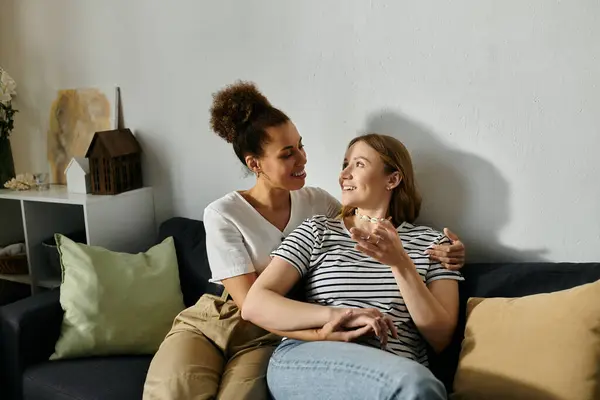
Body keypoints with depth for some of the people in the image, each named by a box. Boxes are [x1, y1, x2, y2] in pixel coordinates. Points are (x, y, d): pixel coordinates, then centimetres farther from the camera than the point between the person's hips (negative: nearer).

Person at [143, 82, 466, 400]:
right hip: (210, 324, -2)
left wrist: (436, 249, -15)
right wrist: (319, 335, -33)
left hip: (265, 338, 2)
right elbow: (252, 303, -17)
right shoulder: (223, 215, -11)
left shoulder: (317, 202, 1)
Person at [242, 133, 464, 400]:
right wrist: (339, 315, -13)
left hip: (397, 373, 2)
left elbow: (441, 338, 4)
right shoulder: (318, 230, 12)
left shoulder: (431, 243, 13)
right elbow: (253, 305, 0)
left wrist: (401, 263, -9)